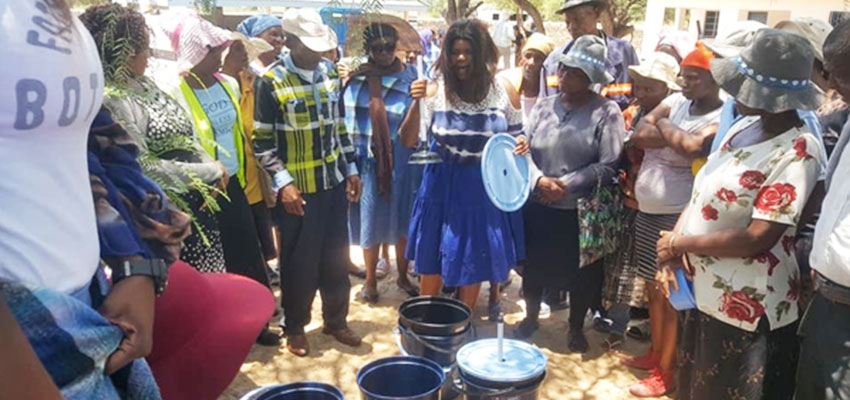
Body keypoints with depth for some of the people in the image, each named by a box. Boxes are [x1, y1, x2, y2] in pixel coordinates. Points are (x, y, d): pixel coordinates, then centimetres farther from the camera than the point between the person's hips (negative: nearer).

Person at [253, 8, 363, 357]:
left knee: (336, 256, 12)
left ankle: (336, 320, 29)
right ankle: (294, 326, 25)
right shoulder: (270, 82, -11)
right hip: (298, 189, -5)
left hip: (334, 183, 5)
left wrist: (351, 169, 8)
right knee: (300, 261, 5)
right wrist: (282, 183, -19)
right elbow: (262, 142, -10)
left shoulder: (329, 72, 6)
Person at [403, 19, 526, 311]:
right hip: (443, 184, -1)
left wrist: (521, 144, -18)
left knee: (474, 260, 13)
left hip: (485, 186, 1)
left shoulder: (504, 92, -7)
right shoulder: (436, 90, -10)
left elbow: (517, 137, 5)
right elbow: (408, 140, -12)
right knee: (433, 258, 12)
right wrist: (417, 103, -28)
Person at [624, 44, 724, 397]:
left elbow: (693, 146, -31)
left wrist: (664, 126, -12)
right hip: (646, 212, 7)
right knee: (652, 289, 18)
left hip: (677, 219, -7)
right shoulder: (675, 101, 7)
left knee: (670, 295, 2)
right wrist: (675, 136, -14)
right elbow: (638, 135, -3)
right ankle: (655, 353, 36)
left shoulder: (722, 120, -13)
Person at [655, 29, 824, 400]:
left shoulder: (797, 152, -21)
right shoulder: (744, 127, 2)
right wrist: (671, 252, -10)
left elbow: (758, 238, -25)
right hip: (701, 290, 7)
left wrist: (680, 243, -16)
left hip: (745, 308, -7)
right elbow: (701, 195, 4)